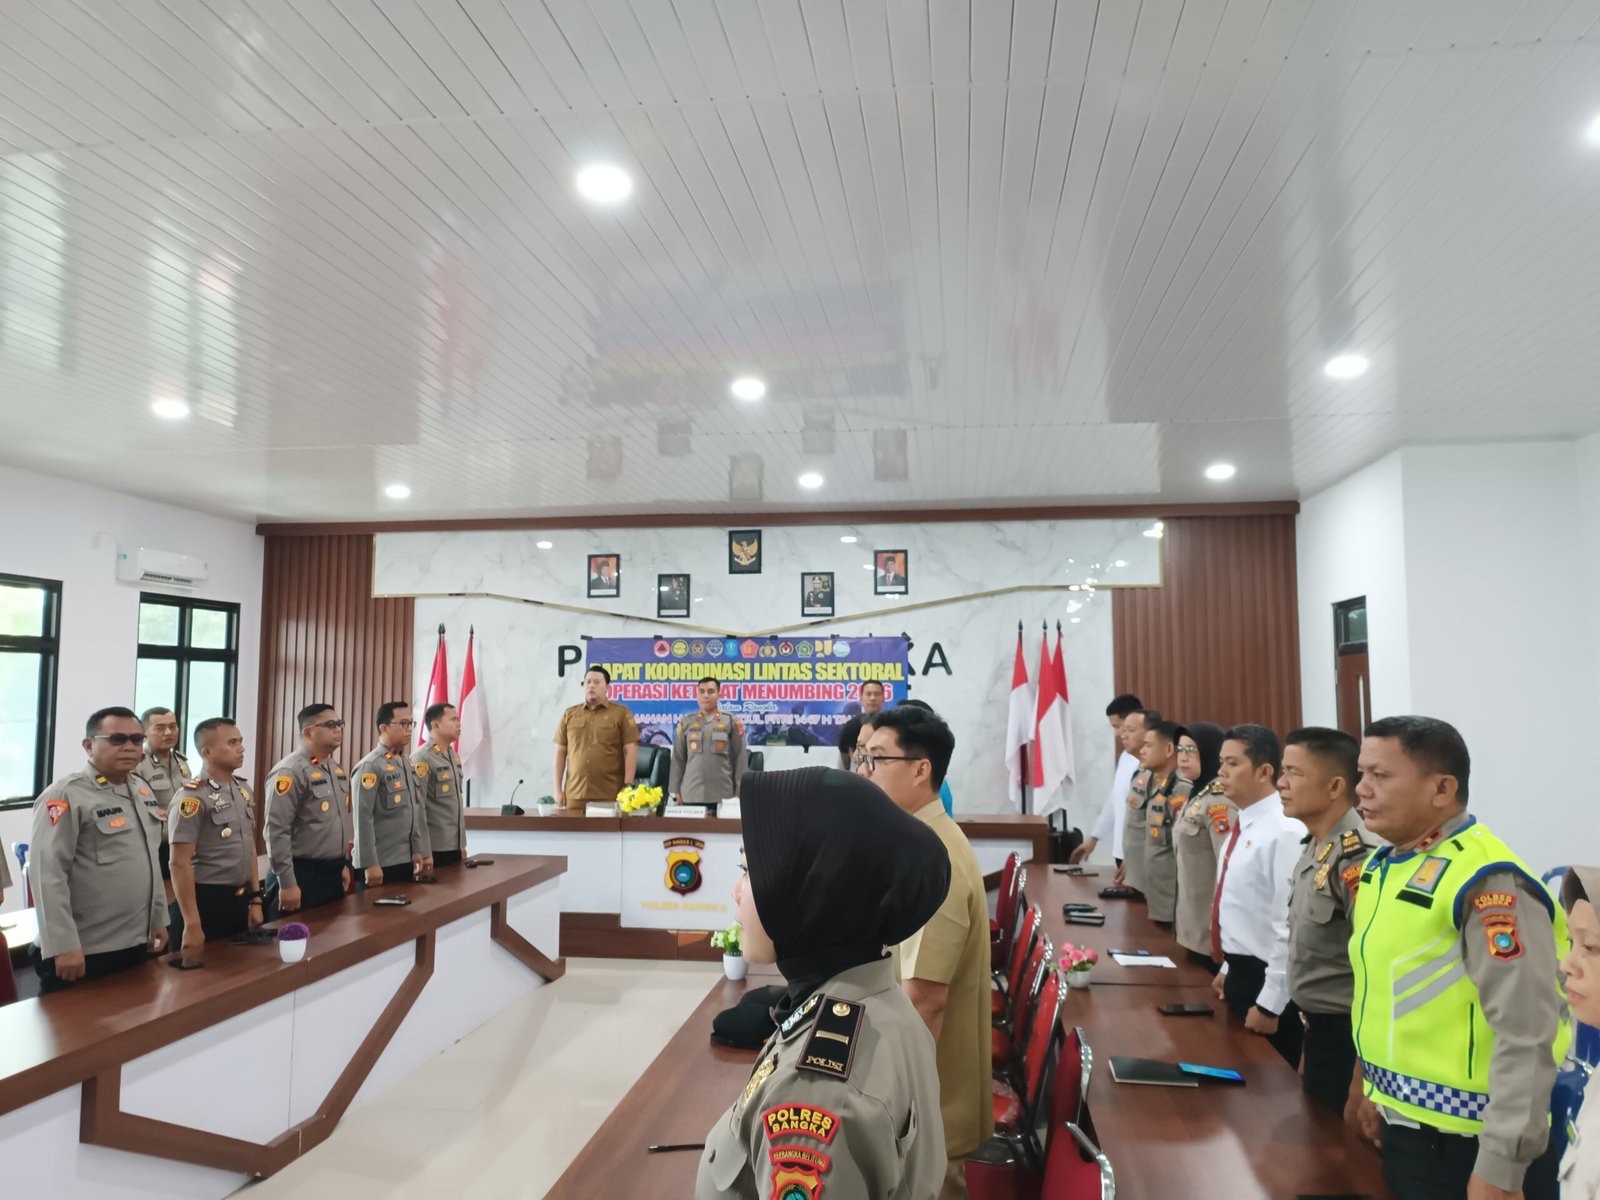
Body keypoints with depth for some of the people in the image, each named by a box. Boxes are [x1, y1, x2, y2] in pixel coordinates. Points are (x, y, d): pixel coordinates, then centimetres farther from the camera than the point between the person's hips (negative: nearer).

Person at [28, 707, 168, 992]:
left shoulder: (143, 791, 9)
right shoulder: (65, 796, -14)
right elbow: (47, 874, -18)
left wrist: (158, 919, 17)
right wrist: (63, 945, -21)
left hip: (136, 944, 7)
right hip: (83, 953, -7)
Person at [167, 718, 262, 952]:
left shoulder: (243, 790, 8)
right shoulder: (192, 797, -14)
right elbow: (179, 864, -16)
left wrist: (255, 900, 12)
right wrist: (192, 924, -19)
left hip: (240, 900, 7)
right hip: (205, 902, -7)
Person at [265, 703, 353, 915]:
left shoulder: (338, 770, 11)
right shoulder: (291, 772, -15)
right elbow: (277, 831, -19)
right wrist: (287, 884, -20)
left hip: (333, 874, 8)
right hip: (303, 876, -8)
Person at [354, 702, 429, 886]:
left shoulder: (409, 766, 12)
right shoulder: (370, 767, -12)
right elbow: (363, 819, -16)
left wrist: (420, 851, 11)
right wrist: (369, 864, -18)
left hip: (405, 862, 7)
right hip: (379, 865, -7)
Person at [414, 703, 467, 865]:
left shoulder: (454, 756, 11)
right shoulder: (421, 758, -13)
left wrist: (462, 843, 17)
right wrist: (423, 852, -18)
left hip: (454, 846, 7)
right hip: (433, 849, -7)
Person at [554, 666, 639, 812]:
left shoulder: (621, 713, 3)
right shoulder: (569, 715, 13)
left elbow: (630, 750, -1)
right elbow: (561, 752, 13)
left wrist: (628, 787, -7)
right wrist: (558, 789, 8)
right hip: (575, 795, 3)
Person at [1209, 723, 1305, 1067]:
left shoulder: (1285, 832, -21)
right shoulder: (1243, 827, 8)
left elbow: (1290, 925, -23)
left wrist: (1269, 1003, -20)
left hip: (1264, 980, -9)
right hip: (1240, 972, 9)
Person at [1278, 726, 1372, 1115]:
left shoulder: (1356, 858, -23)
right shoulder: (1313, 848, 6)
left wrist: (1364, 1081, -20)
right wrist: (1309, 1032, 17)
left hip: (1346, 1034, -9)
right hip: (1317, 1029, 9)